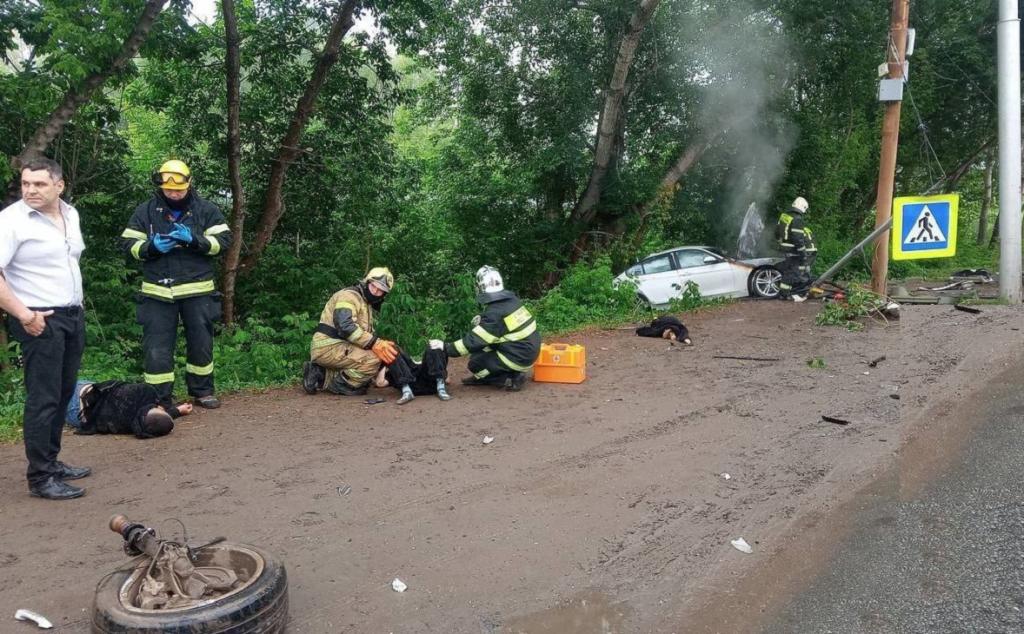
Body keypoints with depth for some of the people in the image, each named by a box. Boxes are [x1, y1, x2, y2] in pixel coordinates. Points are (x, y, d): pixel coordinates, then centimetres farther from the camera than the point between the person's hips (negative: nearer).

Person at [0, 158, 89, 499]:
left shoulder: (70, 214, 10)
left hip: (73, 316, 7)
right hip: (40, 321, -7)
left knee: (62, 394, 13)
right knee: (43, 399, -5)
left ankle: (51, 461, 25)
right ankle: (40, 478, 3)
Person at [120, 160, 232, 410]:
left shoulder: (206, 210, 2)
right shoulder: (145, 211, 5)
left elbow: (223, 240, -4)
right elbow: (128, 244, 4)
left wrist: (194, 239, -19)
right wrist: (152, 247, -15)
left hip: (198, 290, 0)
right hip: (158, 292, 0)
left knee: (201, 342, 10)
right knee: (157, 346, 1)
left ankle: (202, 390, 25)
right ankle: (159, 398, 9)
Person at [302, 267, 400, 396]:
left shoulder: (367, 305, 22)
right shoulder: (349, 295, -10)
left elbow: (368, 334, 16)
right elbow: (345, 326, -26)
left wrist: (381, 345, -3)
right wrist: (374, 343, -31)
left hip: (339, 347, 10)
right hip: (328, 347, -10)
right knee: (374, 358, -23)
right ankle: (340, 384, -9)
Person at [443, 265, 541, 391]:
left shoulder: (495, 313, -22)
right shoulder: (511, 299, 1)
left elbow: (473, 341, -20)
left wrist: (446, 348, -13)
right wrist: (481, 319, 4)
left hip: (519, 358, -9)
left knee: (475, 363, -3)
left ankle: (513, 378, -1)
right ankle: (482, 378, 23)